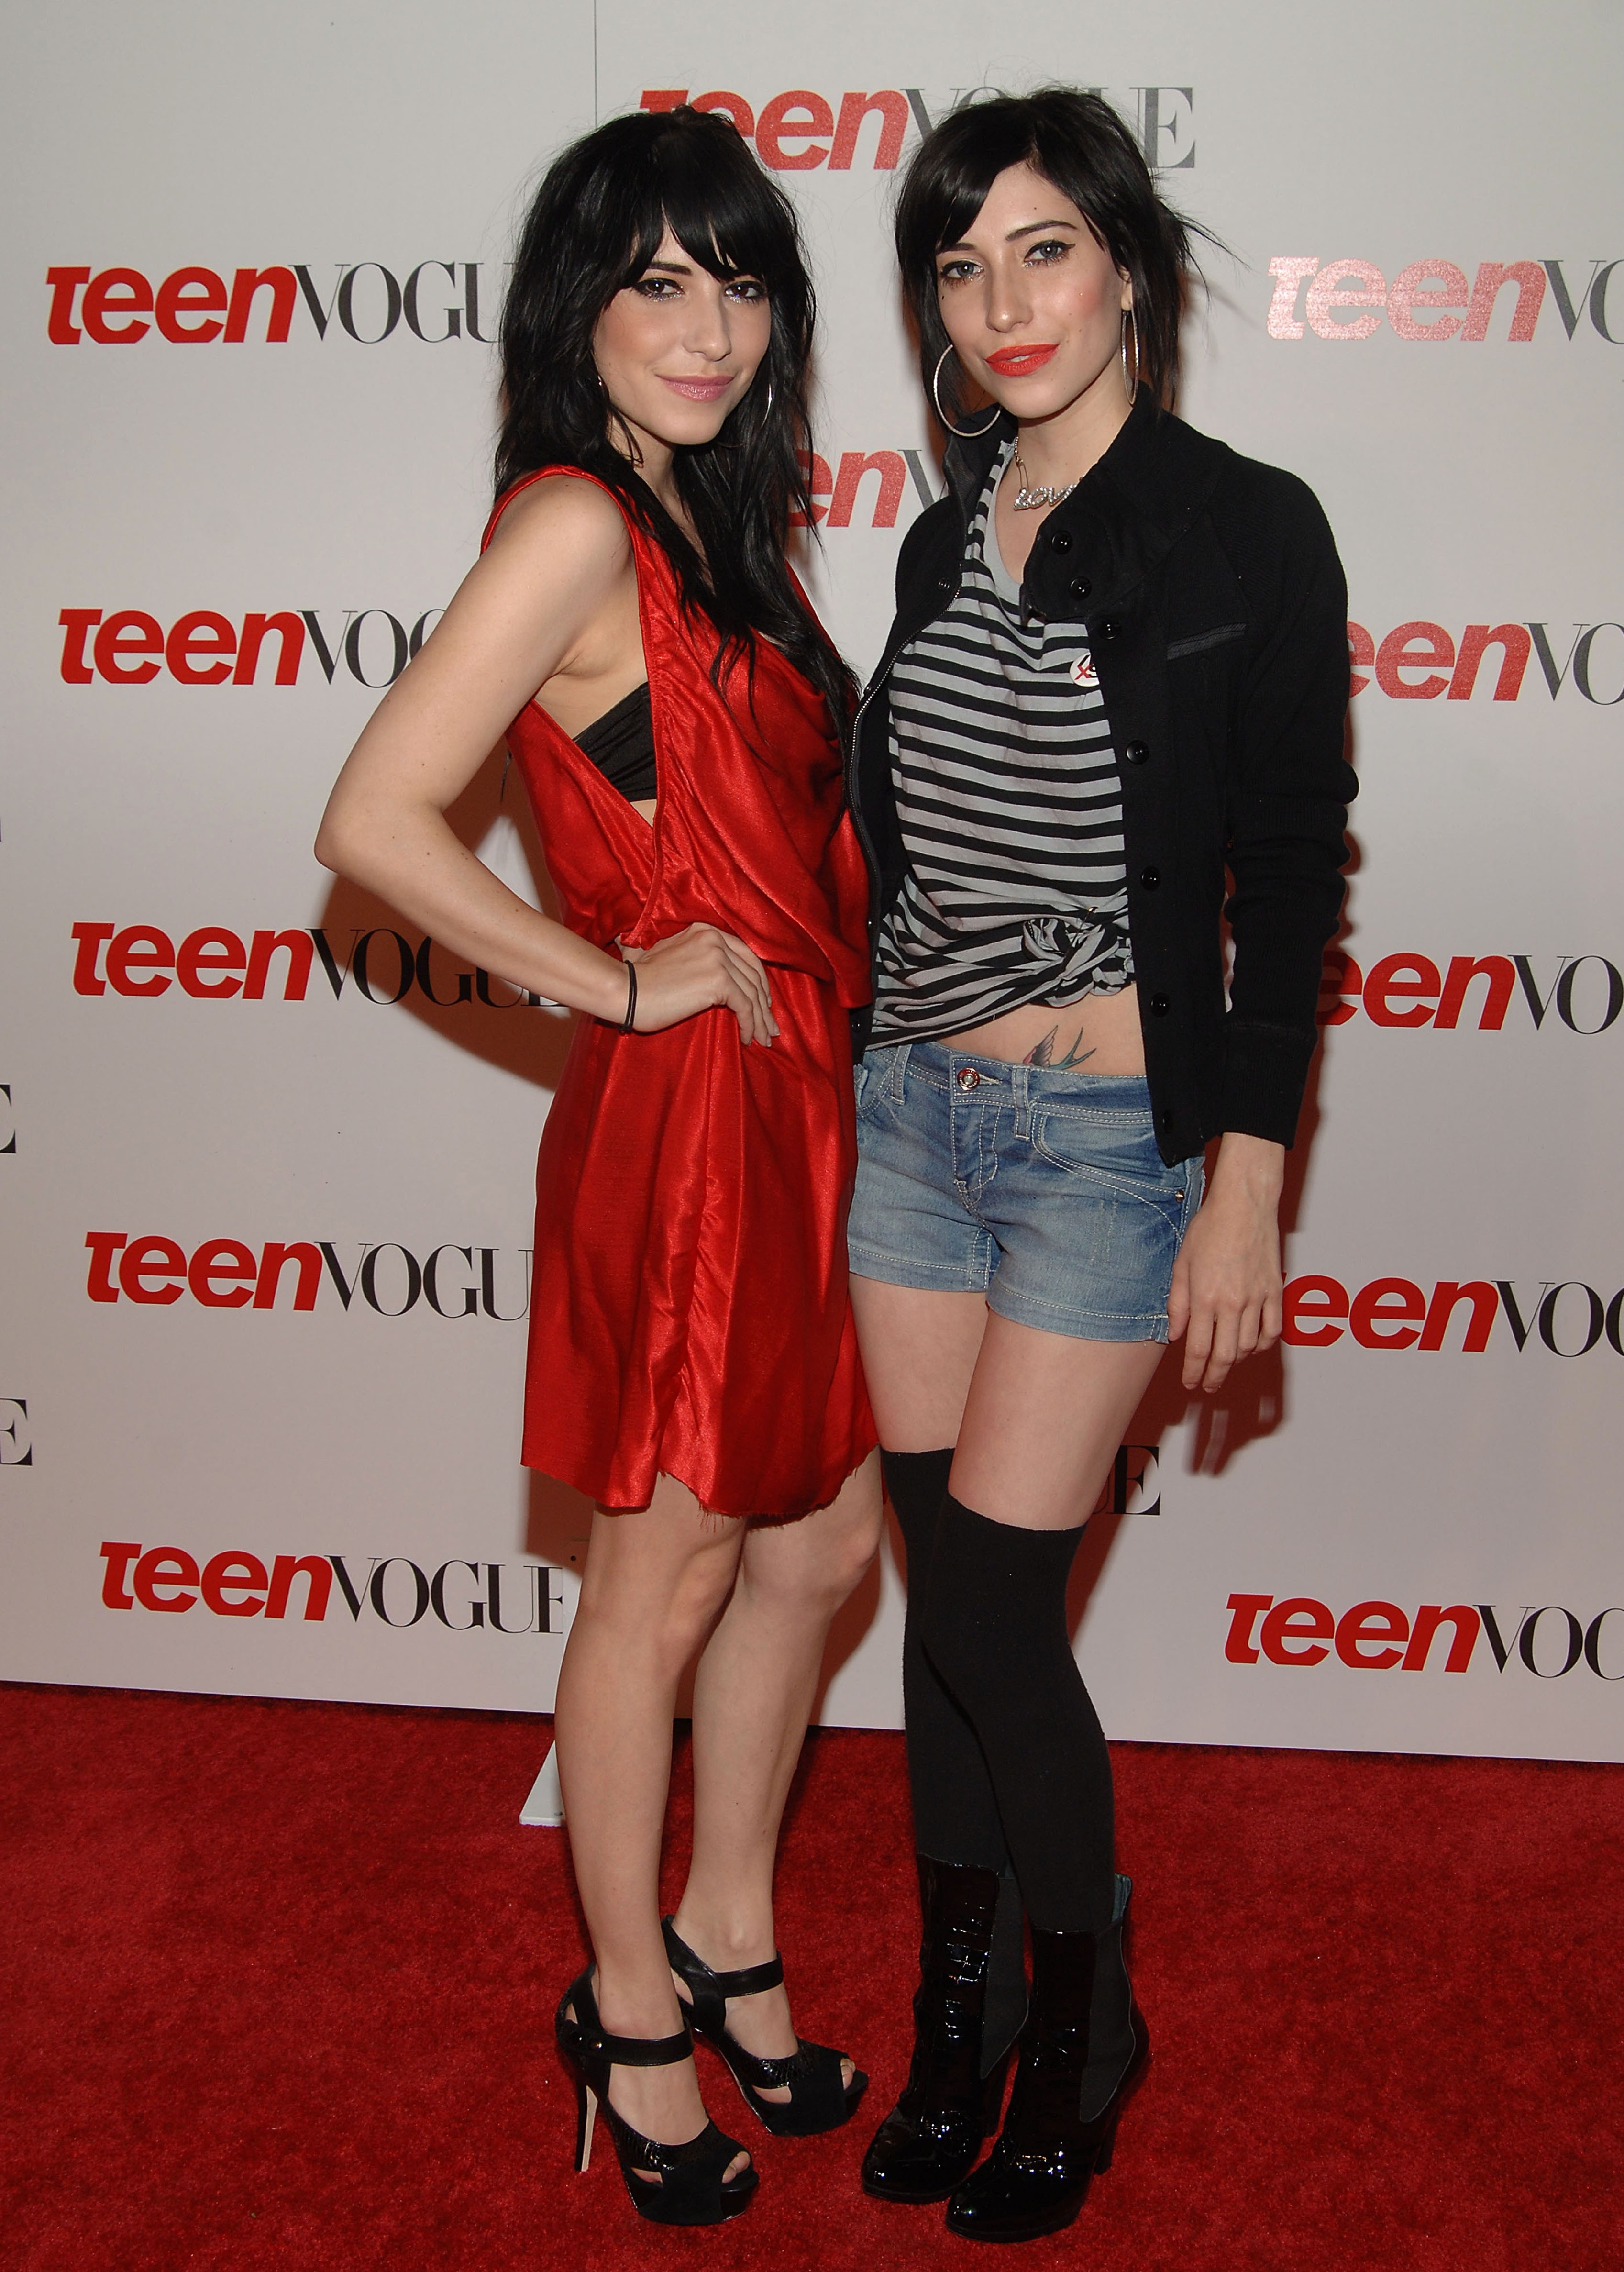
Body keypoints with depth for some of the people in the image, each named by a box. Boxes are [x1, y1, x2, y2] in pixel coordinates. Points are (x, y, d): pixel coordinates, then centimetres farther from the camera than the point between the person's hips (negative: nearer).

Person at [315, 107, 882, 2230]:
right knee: (668, 1583, 7)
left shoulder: (712, 522, 13)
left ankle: (728, 1931, 37)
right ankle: (632, 2008, 28)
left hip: (804, 1099, 9)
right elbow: (374, 819, -23)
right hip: (686, 1114, -9)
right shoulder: (575, 521, -14)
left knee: (819, 1543, 17)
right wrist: (621, 983, -15)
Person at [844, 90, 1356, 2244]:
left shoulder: (1247, 531, -7)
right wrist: (857, 1064, 15)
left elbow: (1291, 874, -9)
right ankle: (960, 2013, 30)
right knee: (949, 1583, 11)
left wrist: (1248, 1186, -12)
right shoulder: (946, 542, 10)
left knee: (990, 1598, -4)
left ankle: (1085, 2020, 23)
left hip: (1111, 1137, -5)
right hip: (914, 1114, 6)